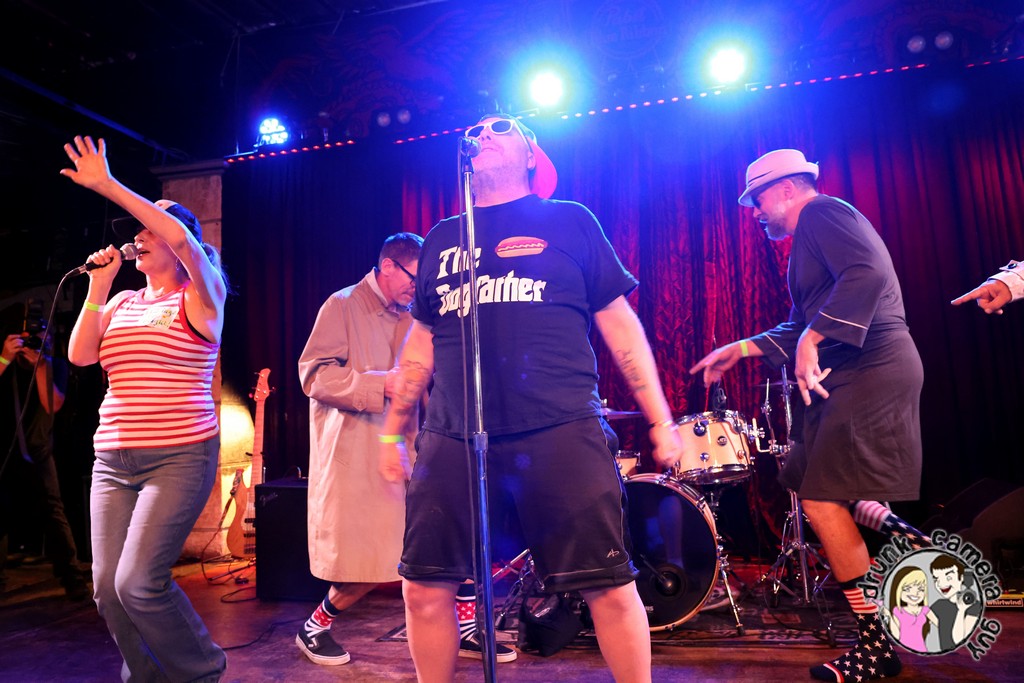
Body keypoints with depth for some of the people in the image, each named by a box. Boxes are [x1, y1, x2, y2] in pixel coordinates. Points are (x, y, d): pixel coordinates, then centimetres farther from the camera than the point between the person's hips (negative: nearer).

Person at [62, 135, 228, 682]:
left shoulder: (199, 298, -2)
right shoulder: (121, 303, 15)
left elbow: (181, 238, -20)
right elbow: (80, 355, 3)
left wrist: (108, 186, -18)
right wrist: (98, 286, 1)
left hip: (180, 457, -6)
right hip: (112, 461, 6)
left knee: (138, 582, -13)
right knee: (107, 586, 5)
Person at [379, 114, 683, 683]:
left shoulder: (570, 220, 9)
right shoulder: (442, 238, 18)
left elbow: (619, 323, 7)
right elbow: (423, 340, 20)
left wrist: (661, 420, 4)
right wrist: (393, 430, 18)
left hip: (560, 430, -3)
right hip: (452, 437, 4)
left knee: (609, 585, 1)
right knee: (424, 584, 7)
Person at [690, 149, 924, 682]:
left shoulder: (821, 212, -5)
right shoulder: (809, 240, 24)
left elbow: (869, 273, -24)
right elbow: (798, 327, 26)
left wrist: (811, 338, -27)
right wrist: (738, 349, 20)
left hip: (869, 374, -10)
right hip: (849, 380, 11)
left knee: (822, 501, -10)